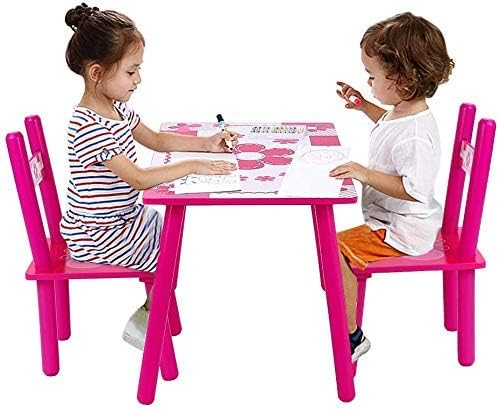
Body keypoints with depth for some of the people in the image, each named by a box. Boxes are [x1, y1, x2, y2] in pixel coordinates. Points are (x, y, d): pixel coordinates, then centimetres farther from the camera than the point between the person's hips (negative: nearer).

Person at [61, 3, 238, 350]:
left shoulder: (117, 108, 1)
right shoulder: (89, 126, -30)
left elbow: (155, 140, 13)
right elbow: (139, 179, -33)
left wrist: (206, 143, 2)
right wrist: (193, 166, -29)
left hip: (123, 217, 10)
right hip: (97, 236, -10)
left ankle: (154, 304, 31)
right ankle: (143, 321, 16)